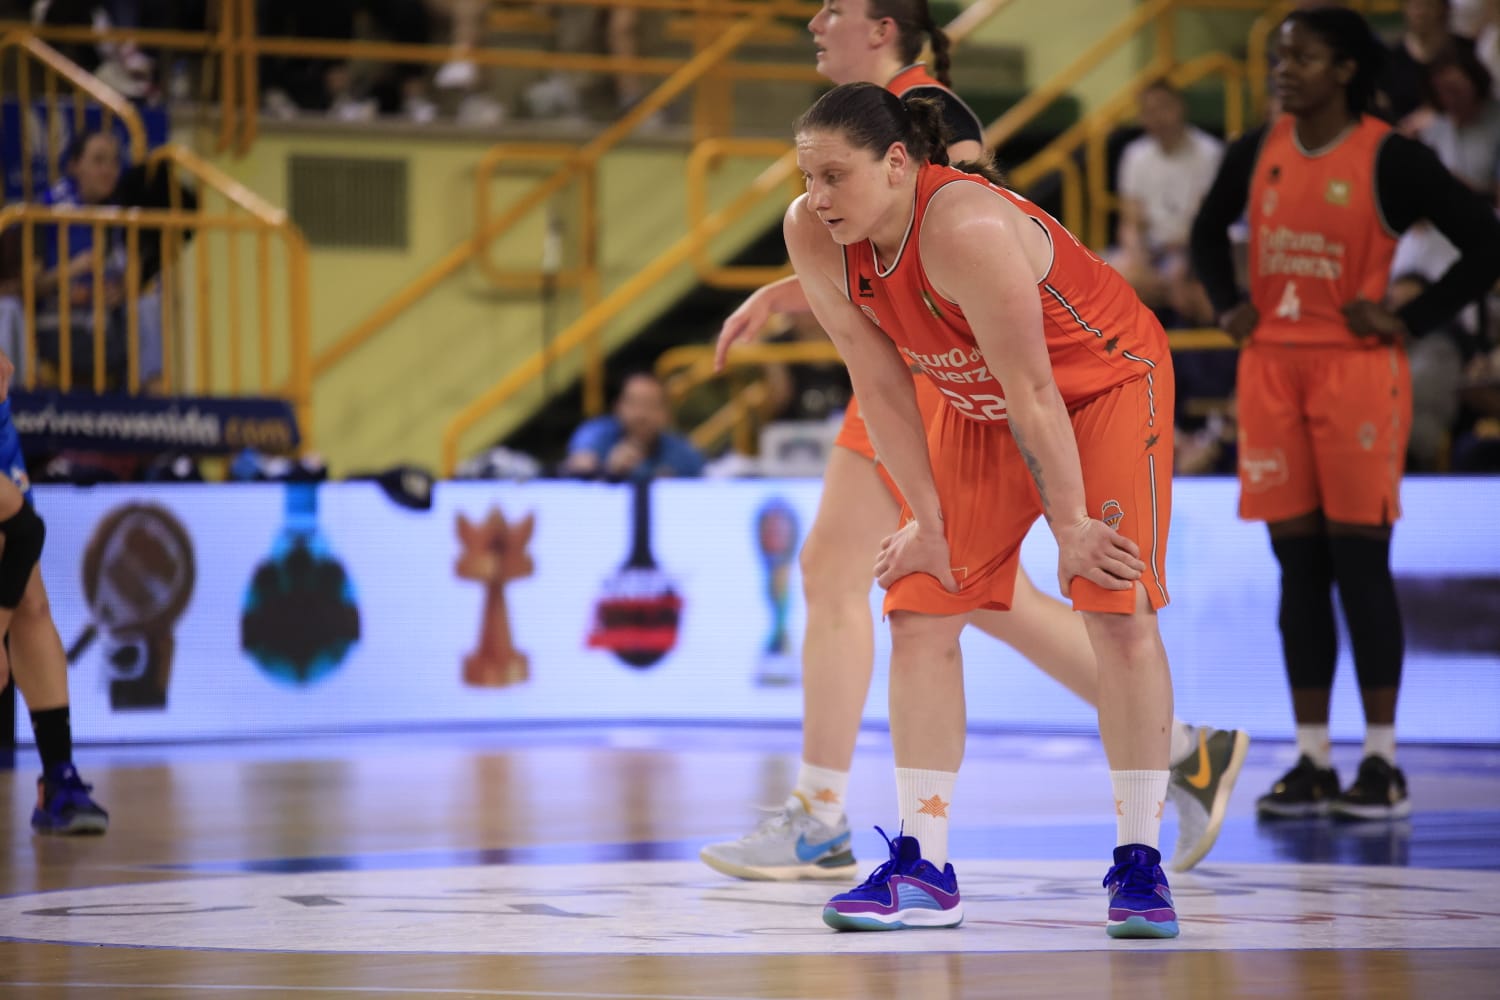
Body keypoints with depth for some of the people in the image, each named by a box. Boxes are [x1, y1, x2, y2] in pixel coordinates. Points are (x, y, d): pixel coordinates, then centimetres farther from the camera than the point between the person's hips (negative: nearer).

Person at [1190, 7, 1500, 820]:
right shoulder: (1257, 153, 7)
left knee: (1359, 560, -5)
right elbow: (1209, 230, 25)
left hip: (1355, 366, -5)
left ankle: (1382, 764, 1)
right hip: (1271, 365, 5)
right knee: (1298, 564, 6)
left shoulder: (1391, 159, -8)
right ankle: (1312, 763, 11)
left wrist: (1411, 321, -10)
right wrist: (1227, 305, 10)